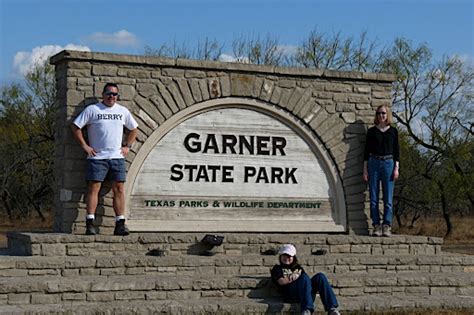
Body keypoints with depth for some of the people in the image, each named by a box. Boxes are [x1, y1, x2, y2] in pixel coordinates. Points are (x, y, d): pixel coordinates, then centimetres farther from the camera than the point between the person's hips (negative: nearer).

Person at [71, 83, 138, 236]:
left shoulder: (123, 111, 13)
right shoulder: (92, 109, 1)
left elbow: (134, 129, 26)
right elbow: (75, 126, 0)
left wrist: (127, 146, 14)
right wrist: (84, 145, -5)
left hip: (117, 157, 4)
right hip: (97, 156, -4)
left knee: (119, 189, 0)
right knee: (94, 188, -7)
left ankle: (120, 224, 1)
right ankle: (90, 223, -8)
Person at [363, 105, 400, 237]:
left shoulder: (393, 131, 8)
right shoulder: (372, 131, 8)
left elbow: (396, 151, 8)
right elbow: (366, 151, 8)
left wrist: (396, 168, -1)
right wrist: (365, 169, 2)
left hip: (388, 163, 0)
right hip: (374, 163, 0)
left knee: (388, 198, -2)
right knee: (373, 197, -1)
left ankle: (387, 226, 1)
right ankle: (376, 226, 2)